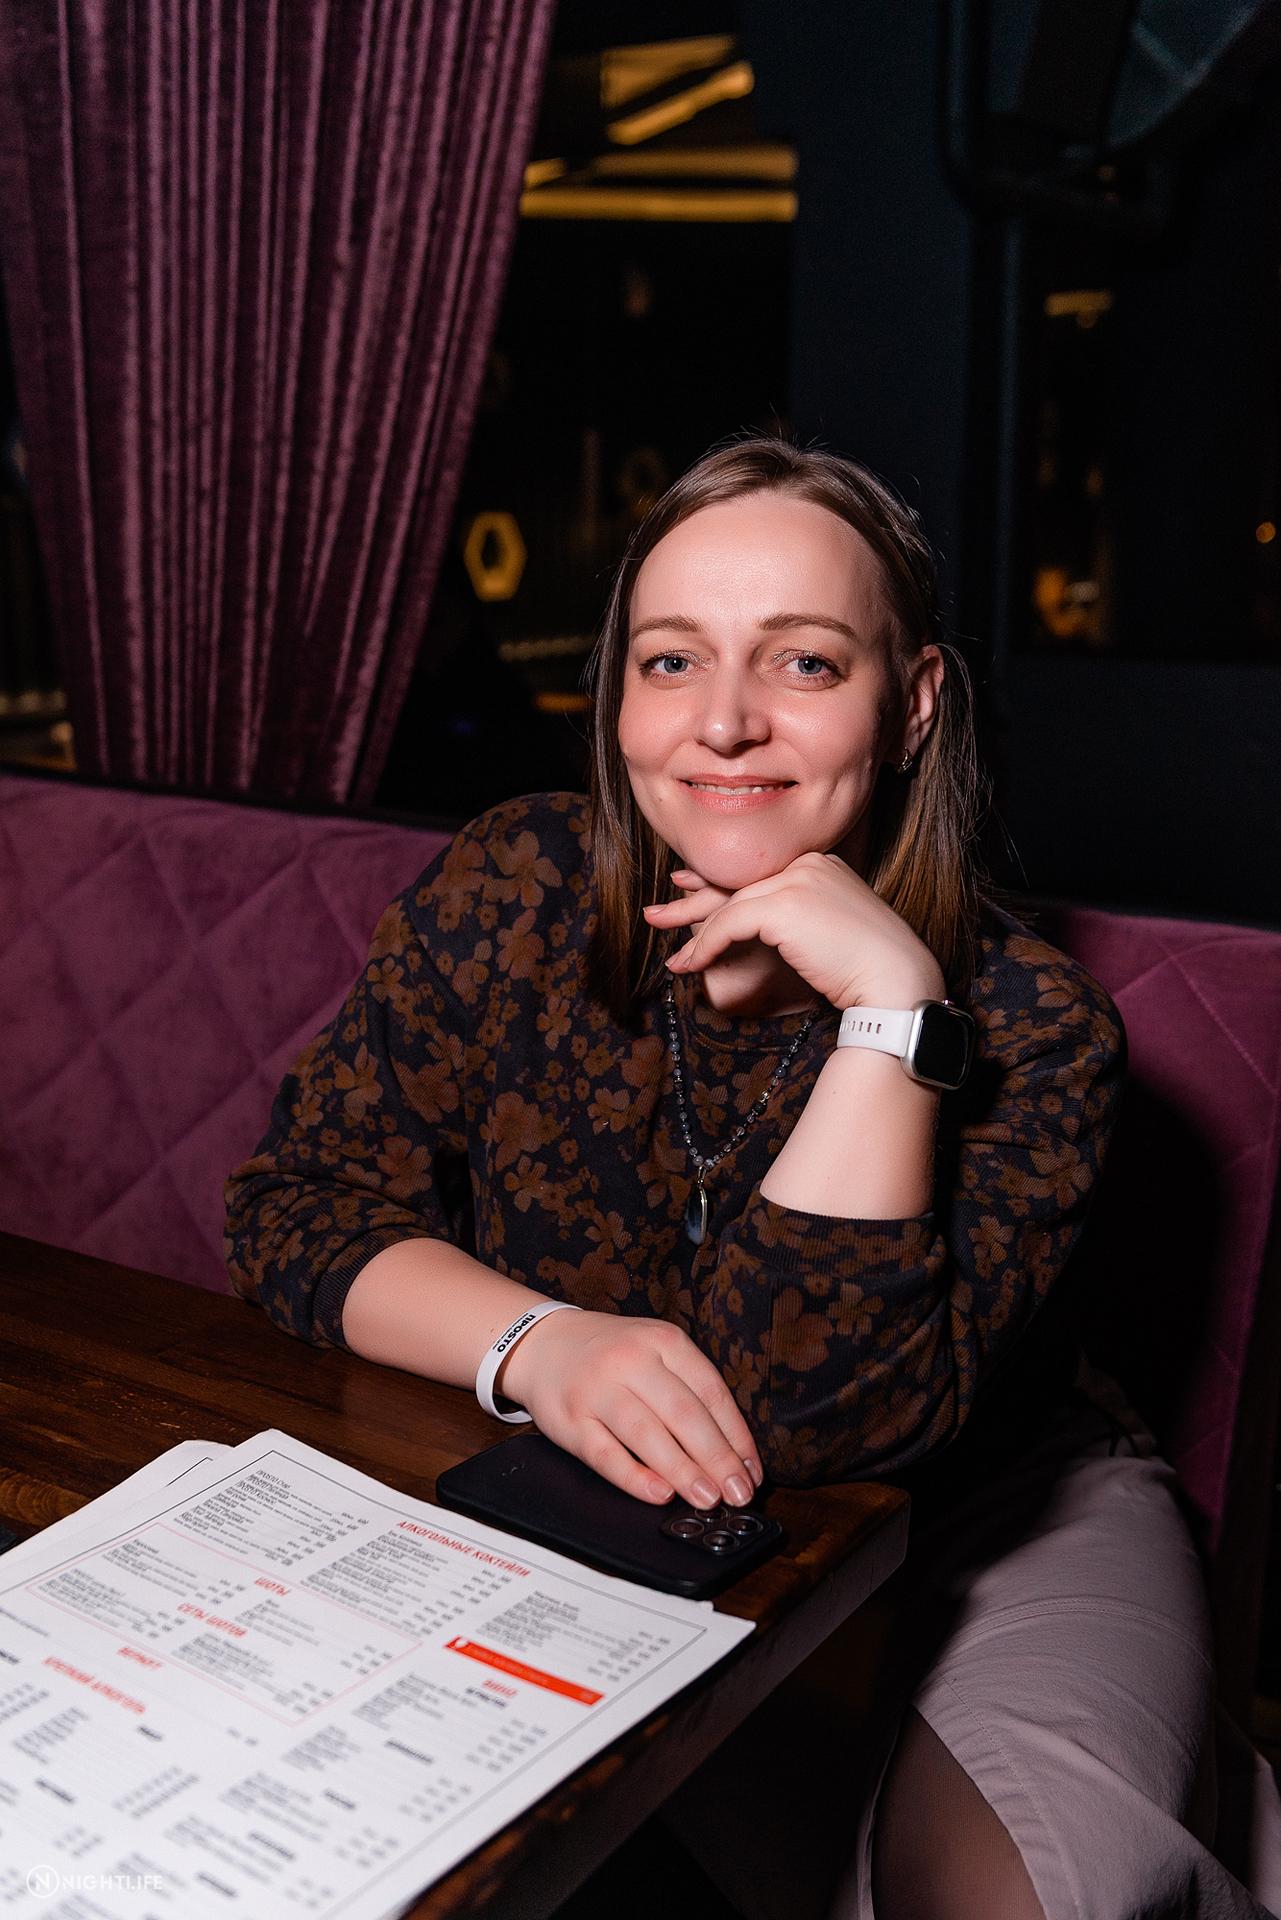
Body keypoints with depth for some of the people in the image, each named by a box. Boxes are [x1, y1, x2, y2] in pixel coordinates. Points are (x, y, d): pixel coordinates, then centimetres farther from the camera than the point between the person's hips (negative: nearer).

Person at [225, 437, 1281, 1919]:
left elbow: (816, 1410, -28)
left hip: (978, 1535, -2)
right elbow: (300, 1197, -9)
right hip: (598, 1523, 3)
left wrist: (888, 1006, -34)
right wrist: (534, 1341, -27)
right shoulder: (516, 896, -10)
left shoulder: (1021, 1022, -19)